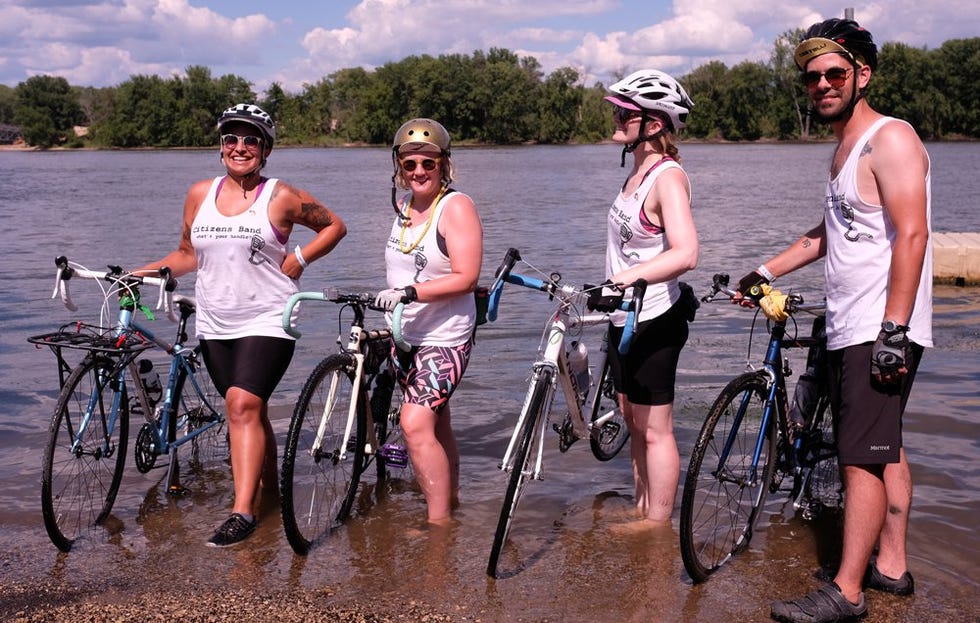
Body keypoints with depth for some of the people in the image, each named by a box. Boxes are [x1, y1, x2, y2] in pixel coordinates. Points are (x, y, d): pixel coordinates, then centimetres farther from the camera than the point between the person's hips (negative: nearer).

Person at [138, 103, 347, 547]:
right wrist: (145, 272, 3)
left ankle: (242, 511, -18)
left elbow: (334, 226, 7)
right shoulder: (200, 195, 9)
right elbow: (187, 254, 17)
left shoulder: (282, 197, -3)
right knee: (251, 412, 12)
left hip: (267, 321, -5)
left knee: (242, 404, -19)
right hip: (215, 323, 5)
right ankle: (270, 493, 27)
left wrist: (298, 259, -5)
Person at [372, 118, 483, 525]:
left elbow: (465, 278, -21)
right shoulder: (404, 207, 11)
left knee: (416, 423, -18)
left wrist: (410, 292, -29)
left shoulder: (456, 207, -13)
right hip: (406, 336, 8)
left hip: (444, 339, -8)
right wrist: (389, 301, 24)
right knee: (435, 424, 17)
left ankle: (440, 522, -11)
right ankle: (451, 500, 30)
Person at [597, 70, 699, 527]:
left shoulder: (668, 176, -19)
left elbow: (685, 253, -32)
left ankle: (658, 525, 12)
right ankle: (642, 509, 32)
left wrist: (622, 280, -40)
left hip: (654, 321, -10)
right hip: (624, 318, 10)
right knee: (633, 421, 18)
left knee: (655, 429, 1)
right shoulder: (637, 170, 9)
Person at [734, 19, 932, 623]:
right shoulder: (845, 149, 18)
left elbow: (911, 235, -21)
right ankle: (891, 566, 24)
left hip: (881, 331, -10)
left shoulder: (891, 138, -13)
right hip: (851, 330, 10)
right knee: (884, 450, 14)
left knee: (862, 457, -8)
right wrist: (767, 271, 24)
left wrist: (893, 330, -25)